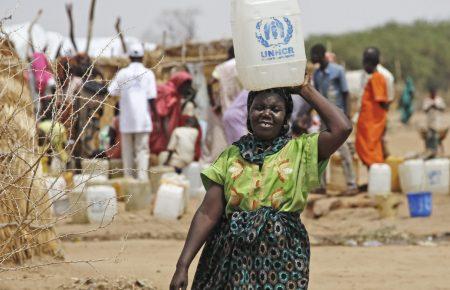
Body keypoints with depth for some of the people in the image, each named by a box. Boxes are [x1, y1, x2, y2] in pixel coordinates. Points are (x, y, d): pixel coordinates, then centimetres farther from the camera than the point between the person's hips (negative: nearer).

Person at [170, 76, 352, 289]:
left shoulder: (300, 150, 3)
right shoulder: (231, 156, 6)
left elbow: (342, 128, -13)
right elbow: (207, 214, 2)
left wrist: (306, 90, -3)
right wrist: (183, 265, -5)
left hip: (282, 257, -1)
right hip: (232, 254, 1)